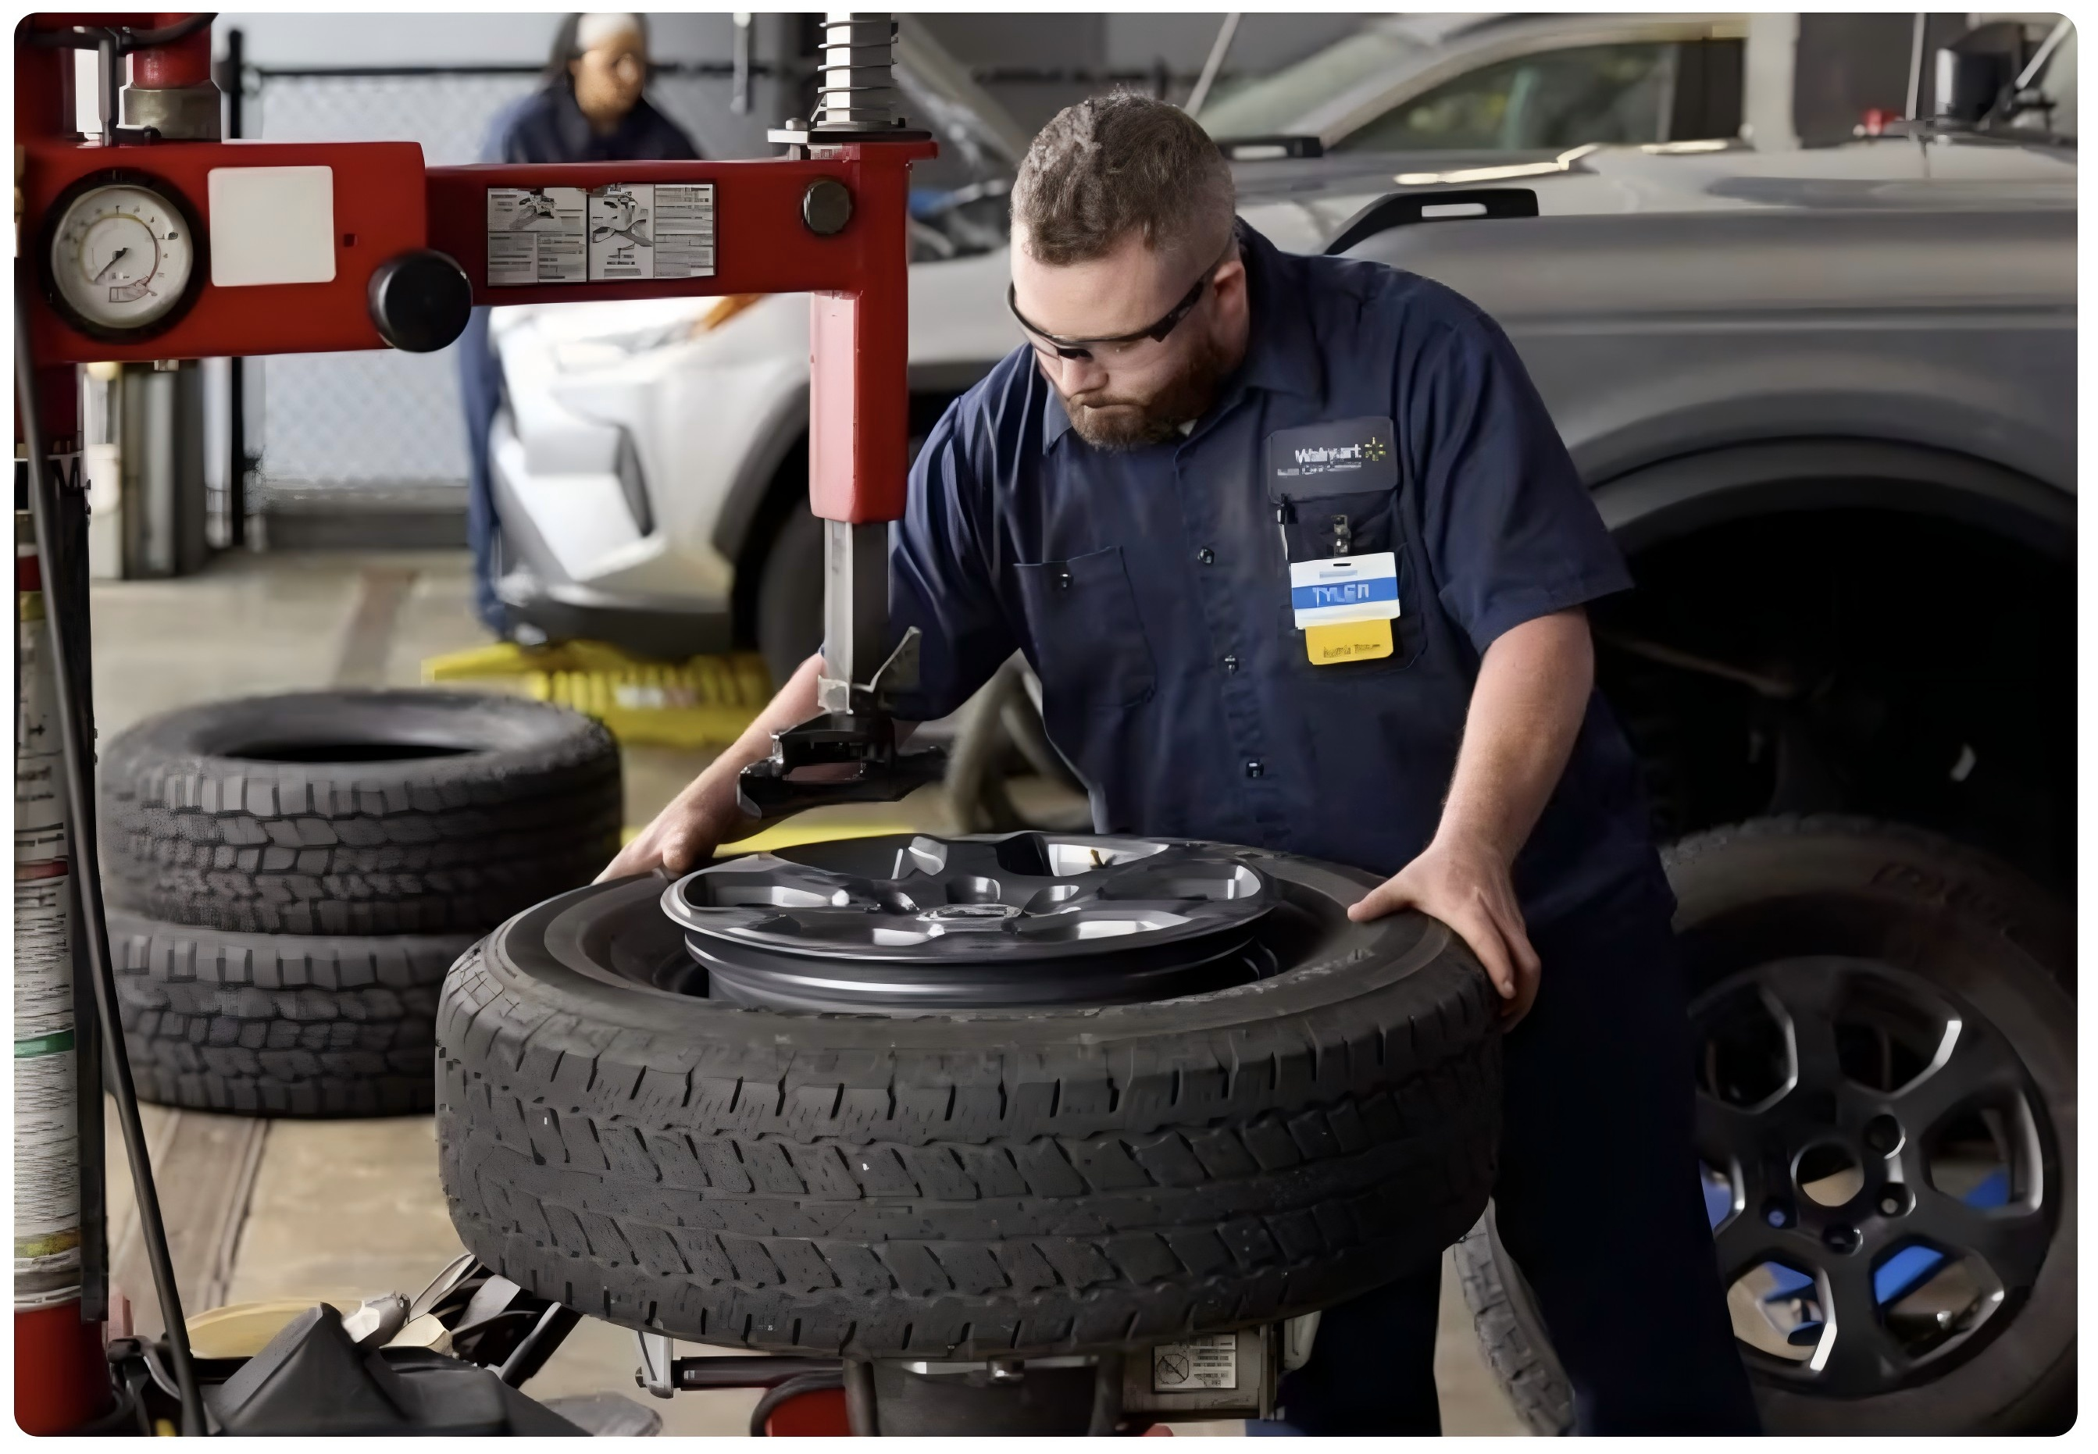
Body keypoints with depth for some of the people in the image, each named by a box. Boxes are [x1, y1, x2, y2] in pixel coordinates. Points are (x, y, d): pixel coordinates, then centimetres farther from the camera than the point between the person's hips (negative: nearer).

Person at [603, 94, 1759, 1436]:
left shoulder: (1416, 357, -15)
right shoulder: (1005, 440, -3)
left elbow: (1538, 622, -19)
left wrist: (1470, 852, -33)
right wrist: (715, 803, -18)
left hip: (1539, 927, -3)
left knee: (1649, 1346, 5)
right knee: (1332, 1371, 11)